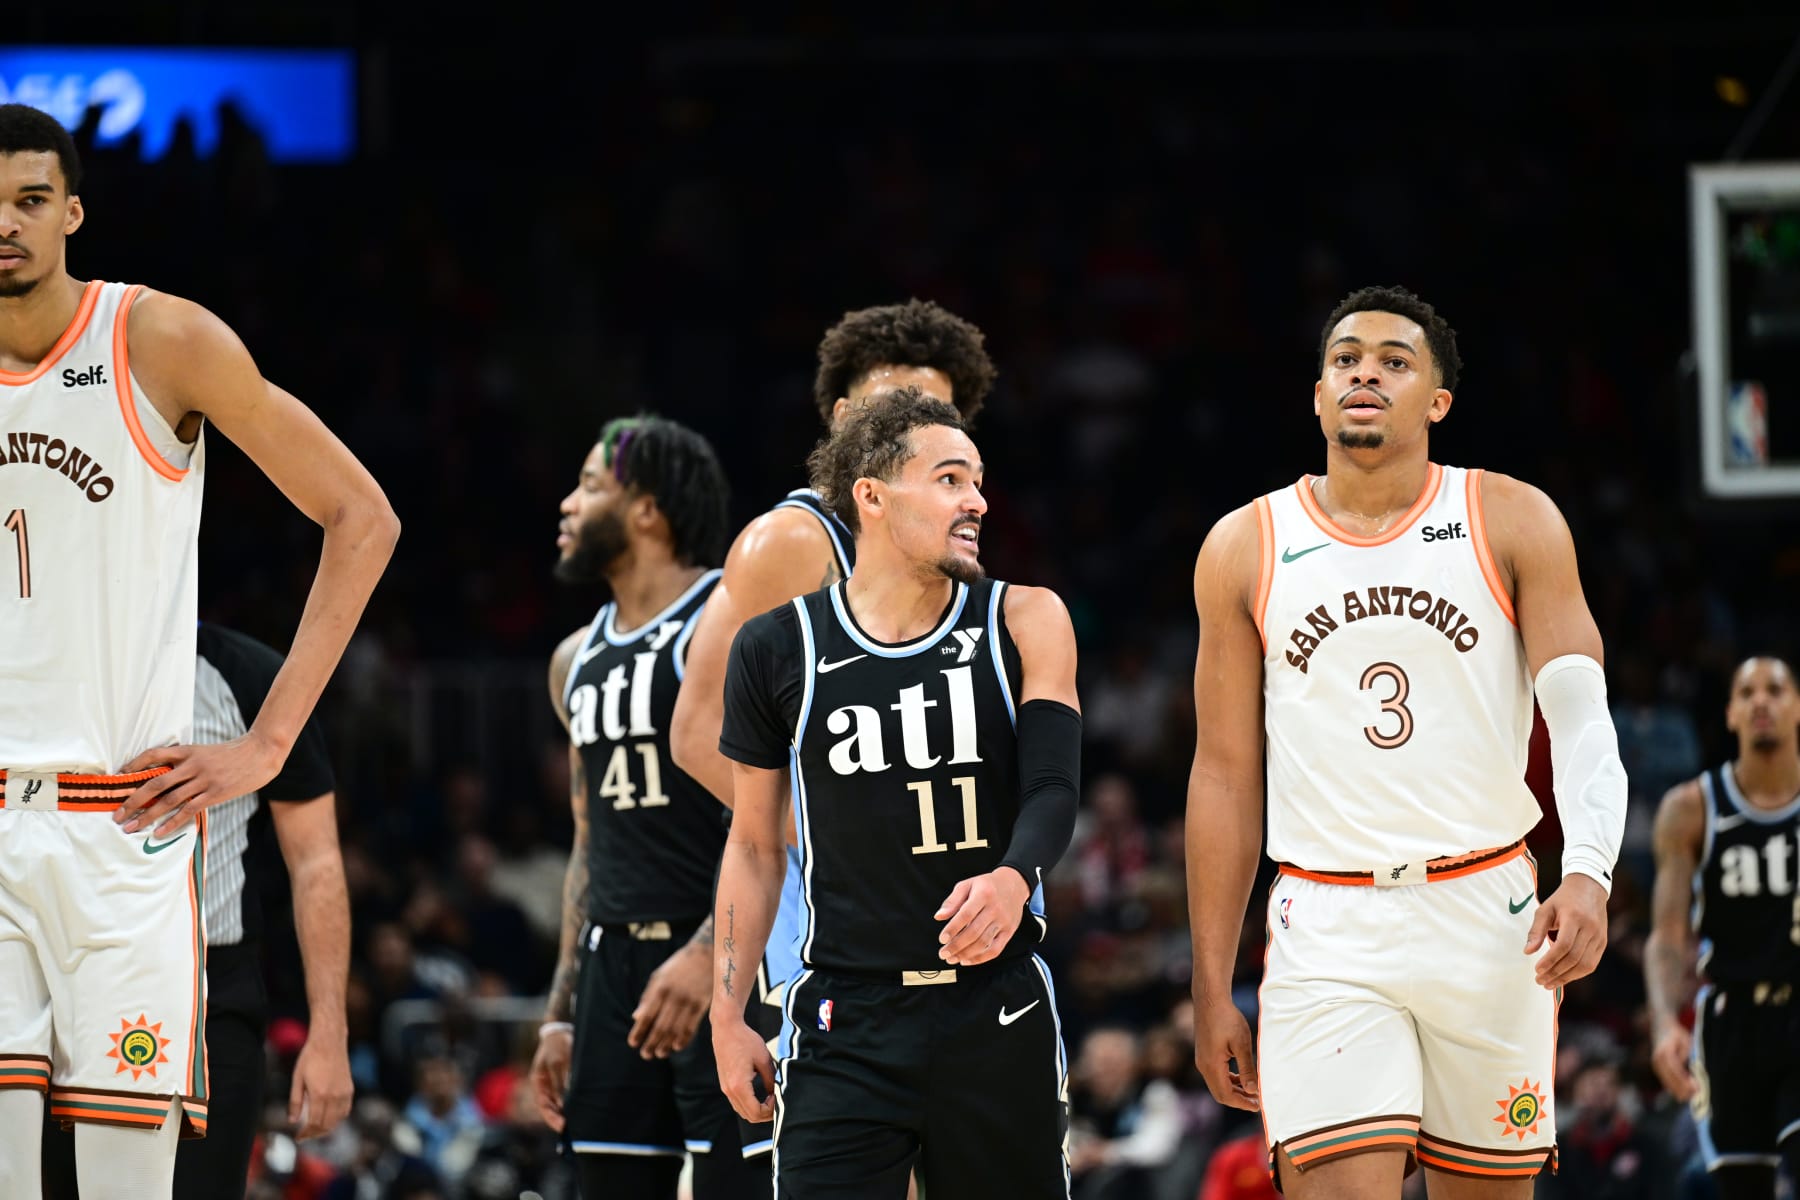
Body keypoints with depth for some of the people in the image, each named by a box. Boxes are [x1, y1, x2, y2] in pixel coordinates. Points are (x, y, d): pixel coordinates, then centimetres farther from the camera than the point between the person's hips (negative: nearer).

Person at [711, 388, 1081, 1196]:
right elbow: (754, 843, 11)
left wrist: (1012, 879, -31)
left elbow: (1053, 788, -9)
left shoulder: (1023, 624, 2)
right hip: (844, 1026, -1)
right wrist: (728, 1017, 7)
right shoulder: (780, 649, 3)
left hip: (998, 1015, 1)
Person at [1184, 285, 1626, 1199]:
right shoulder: (1246, 549, 6)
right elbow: (1225, 775, 9)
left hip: (1487, 917, 0)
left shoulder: (1513, 523, 3)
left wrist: (1588, 871, -25)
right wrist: (1211, 989, 5)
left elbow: (1580, 712, -6)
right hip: (1327, 930, 0)